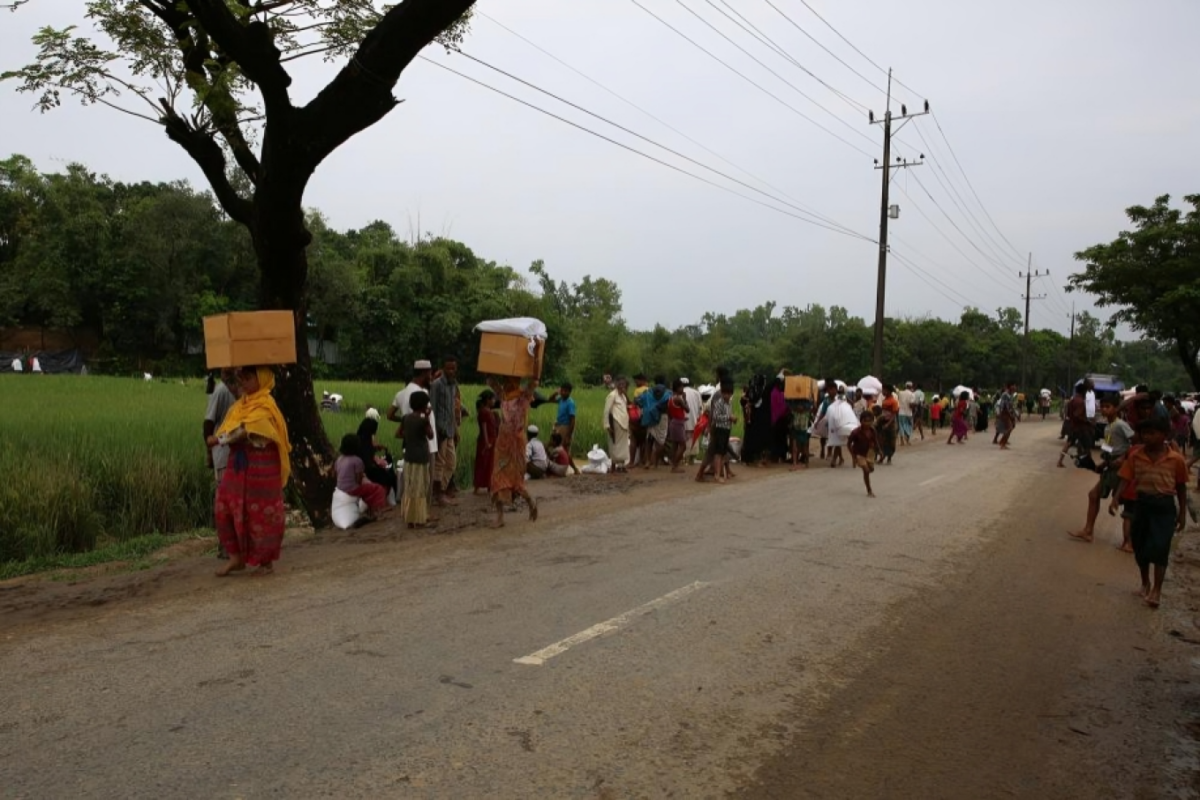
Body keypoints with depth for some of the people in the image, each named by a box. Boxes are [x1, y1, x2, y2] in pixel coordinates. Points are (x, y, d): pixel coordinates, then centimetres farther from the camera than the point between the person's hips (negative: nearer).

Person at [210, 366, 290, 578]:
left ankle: (266, 562, 14)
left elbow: (244, 432, -23)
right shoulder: (241, 404, 12)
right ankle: (237, 557, 17)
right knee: (225, 508, 6)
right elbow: (226, 428, 9)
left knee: (260, 515, 0)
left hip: (260, 468, -8)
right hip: (239, 465, 8)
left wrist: (218, 439, -14)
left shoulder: (265, 407, -15)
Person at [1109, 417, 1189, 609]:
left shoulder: (1176, 459, -6)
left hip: (1165, 506, -3)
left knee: (1160, 547, -9)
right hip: (1142, 503, 3)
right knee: (1140, 546, 12)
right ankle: (1145, 583, 31)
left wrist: (1182, 513, 7)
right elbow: (1126, 479, -4)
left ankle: (1157, 590, 1)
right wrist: (1115, 499, -18)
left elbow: (1181, 487, 4)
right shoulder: (1135, 455, -3)